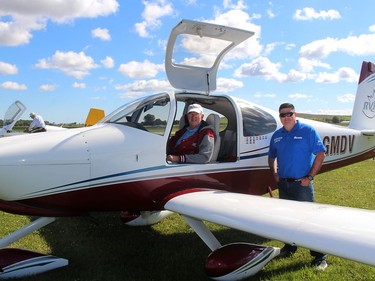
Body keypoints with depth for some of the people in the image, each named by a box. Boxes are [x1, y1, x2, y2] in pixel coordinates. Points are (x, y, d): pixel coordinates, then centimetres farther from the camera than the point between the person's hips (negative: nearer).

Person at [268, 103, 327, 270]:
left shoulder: (307, 131, -7)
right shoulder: (277, 135, 8)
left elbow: (320, 154, -10)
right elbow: (271, 157, 20)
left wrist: (310, 177, -13)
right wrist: (275, 174, 6)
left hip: (302, 183, -5)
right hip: (283, 183, 5)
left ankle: (319, 255, 8)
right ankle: (290, 247, 32)